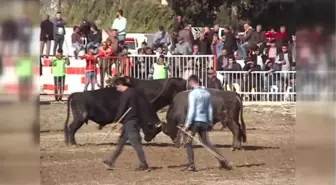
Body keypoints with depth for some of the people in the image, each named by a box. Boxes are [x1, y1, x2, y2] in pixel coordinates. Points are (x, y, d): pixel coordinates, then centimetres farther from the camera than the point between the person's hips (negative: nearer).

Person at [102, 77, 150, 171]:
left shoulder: (125, 94, -15)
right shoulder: (133, 91, 14)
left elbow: (121, 109, -16)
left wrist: (115, 121, -9)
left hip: (129, 122, -10)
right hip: (135, 120, 10)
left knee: (135, 143, -7)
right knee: (121, 141, 14)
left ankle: (144, 165, -6)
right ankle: (110, 162, 20)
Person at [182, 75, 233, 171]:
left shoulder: (193, 94, -10)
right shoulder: (207, 93, 10)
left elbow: (191, 110, -15)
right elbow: (210, 109, 13)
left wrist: (187, 125, -13)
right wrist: (210, 123, 19)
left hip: (194, 121, -6)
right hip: (204, 121, 6)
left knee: (188, 143, 5)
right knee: (206, 142, 14)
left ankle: (191, 165, -1)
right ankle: (222, 160, 5)